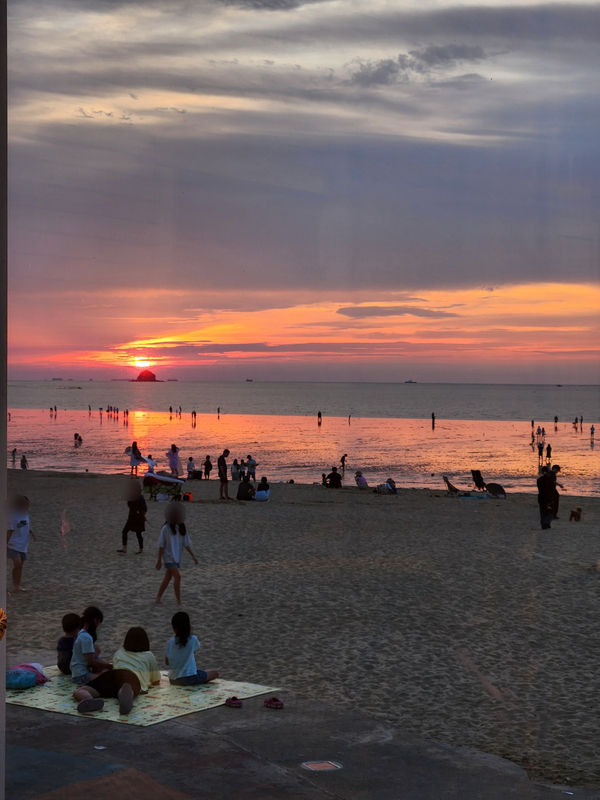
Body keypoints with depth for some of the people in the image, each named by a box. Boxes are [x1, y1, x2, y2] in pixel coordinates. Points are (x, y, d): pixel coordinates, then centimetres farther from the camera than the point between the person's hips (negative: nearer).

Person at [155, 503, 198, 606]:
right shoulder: (166, 528, -13)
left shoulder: (181, 528, 3)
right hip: (169, 556, -6)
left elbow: (186, 544, 7)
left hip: (177, 557, 6)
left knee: (168, 578, 12)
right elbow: (161, 545, -9)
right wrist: (159, 560, -9)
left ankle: (158, 599, 23)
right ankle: (179, 601, -11)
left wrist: (193, 556, 2)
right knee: (178, 576, -16)